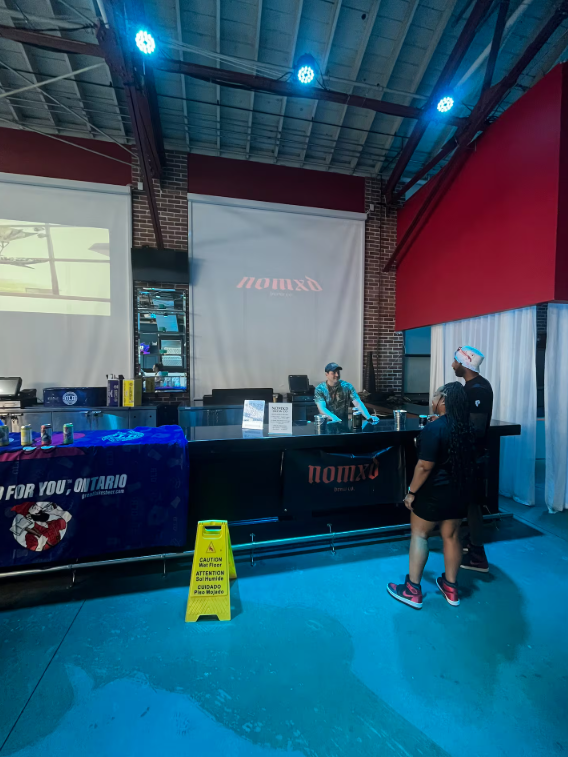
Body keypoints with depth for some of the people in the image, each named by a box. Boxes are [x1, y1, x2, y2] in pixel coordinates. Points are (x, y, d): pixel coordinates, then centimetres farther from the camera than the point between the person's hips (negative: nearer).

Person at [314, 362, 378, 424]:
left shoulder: (347, 386, -3)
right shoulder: (320, 389, -7)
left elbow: (358, 403, -11)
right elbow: (321, 408, -18)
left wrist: (368, 417, -27)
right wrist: (333, 417, -36)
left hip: (343, 422, 1)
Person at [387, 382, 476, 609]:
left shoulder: (434, 429, -23)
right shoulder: (466, 427, 1)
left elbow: (425, 466, -23)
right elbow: (465, 459, 13)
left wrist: (411, 492, -14)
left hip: (436, 491, -7)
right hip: (460, 489, 7)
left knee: (419, 534, 7)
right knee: (451, 536, 18)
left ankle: (413, 590, 16)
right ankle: (451, 587, 33)